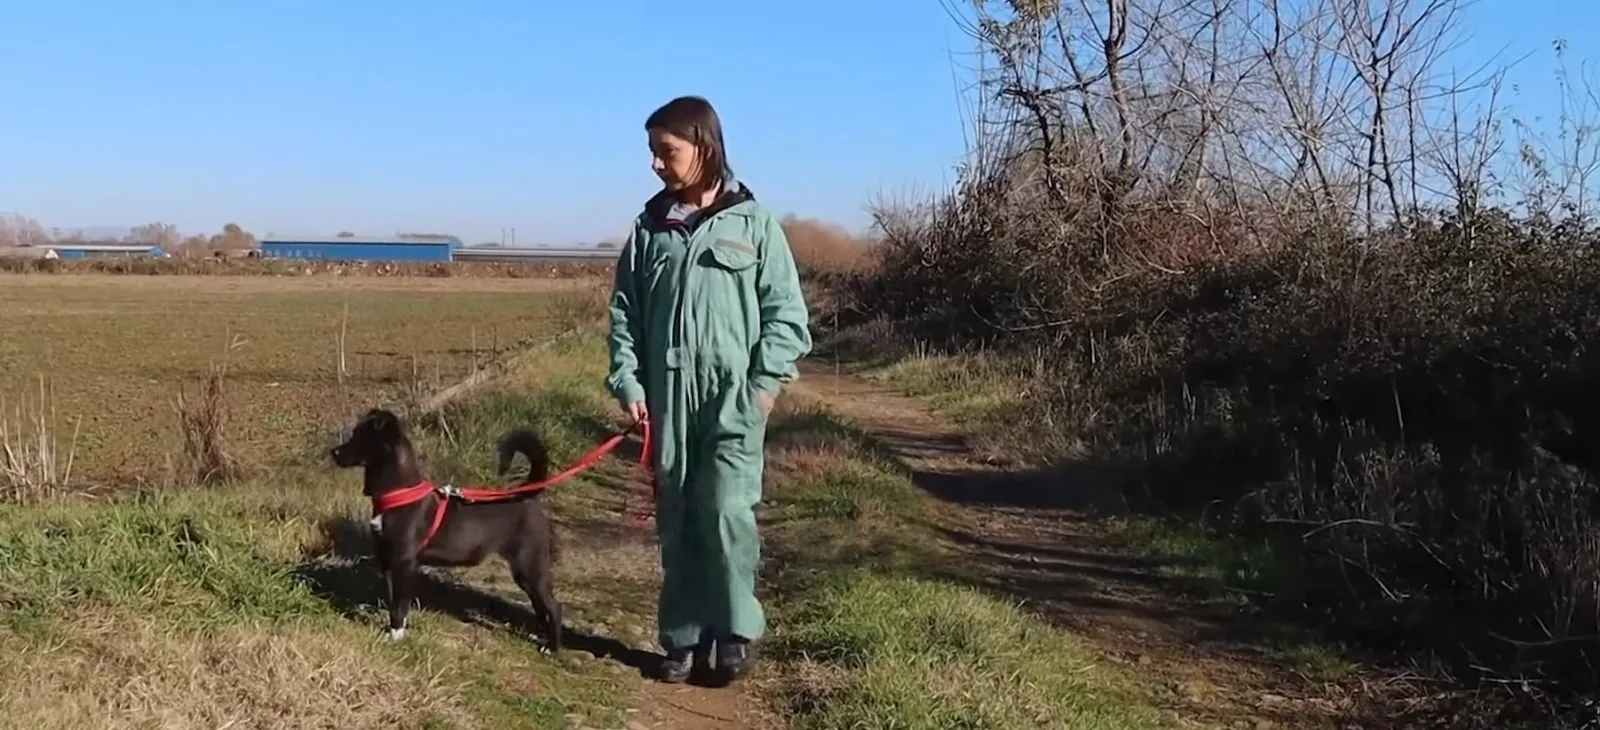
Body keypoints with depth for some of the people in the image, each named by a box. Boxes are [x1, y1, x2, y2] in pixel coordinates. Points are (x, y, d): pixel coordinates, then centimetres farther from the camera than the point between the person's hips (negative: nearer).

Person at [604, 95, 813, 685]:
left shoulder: (753, 222, 0)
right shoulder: (649, 227, 9)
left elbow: (785, 310, 0)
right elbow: (624, 312, 11)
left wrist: (767, 381, -9)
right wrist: (628, 382, 0)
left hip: (734, 397, -3)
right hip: (666, 399, 4)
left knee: (726, 510, -13)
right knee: (677, 524, 8)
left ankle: (738, 630, 5)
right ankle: (684, 638, 19)